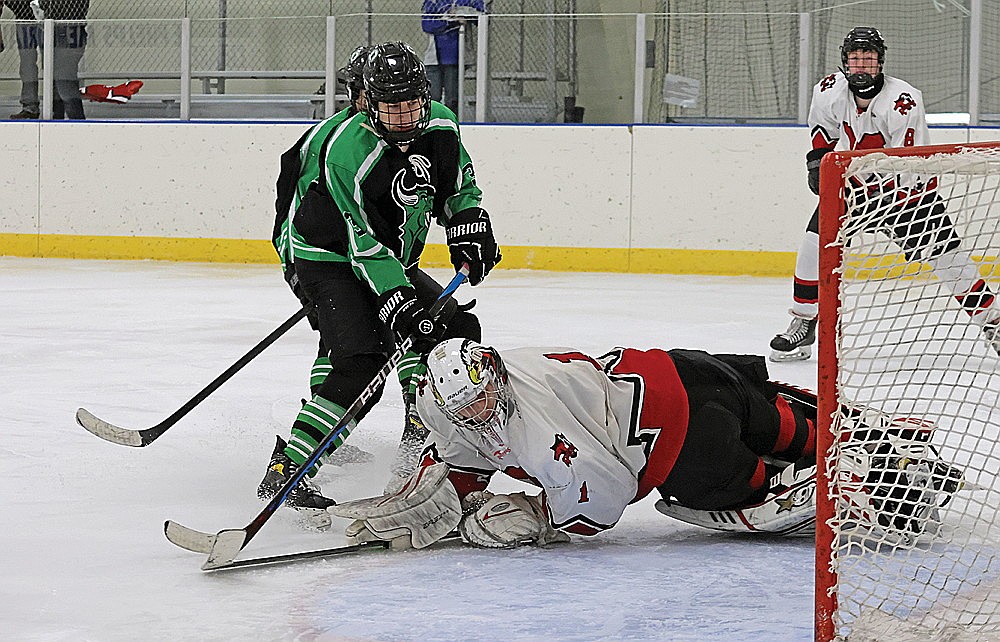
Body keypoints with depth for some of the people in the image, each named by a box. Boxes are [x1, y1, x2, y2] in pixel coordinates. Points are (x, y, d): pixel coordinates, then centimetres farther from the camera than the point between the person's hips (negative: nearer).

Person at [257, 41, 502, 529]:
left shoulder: (440, 127, -7)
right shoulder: (349, 152, -29)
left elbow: (459, 185, 14)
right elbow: (365, 243, -27)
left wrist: (469, 230, -1)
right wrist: (399, 305, -31)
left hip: (392, 260, 8)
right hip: (330, 259, -8)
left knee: (456, 331, 10)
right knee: (361, 364, -26)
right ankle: (284, 471, -29)